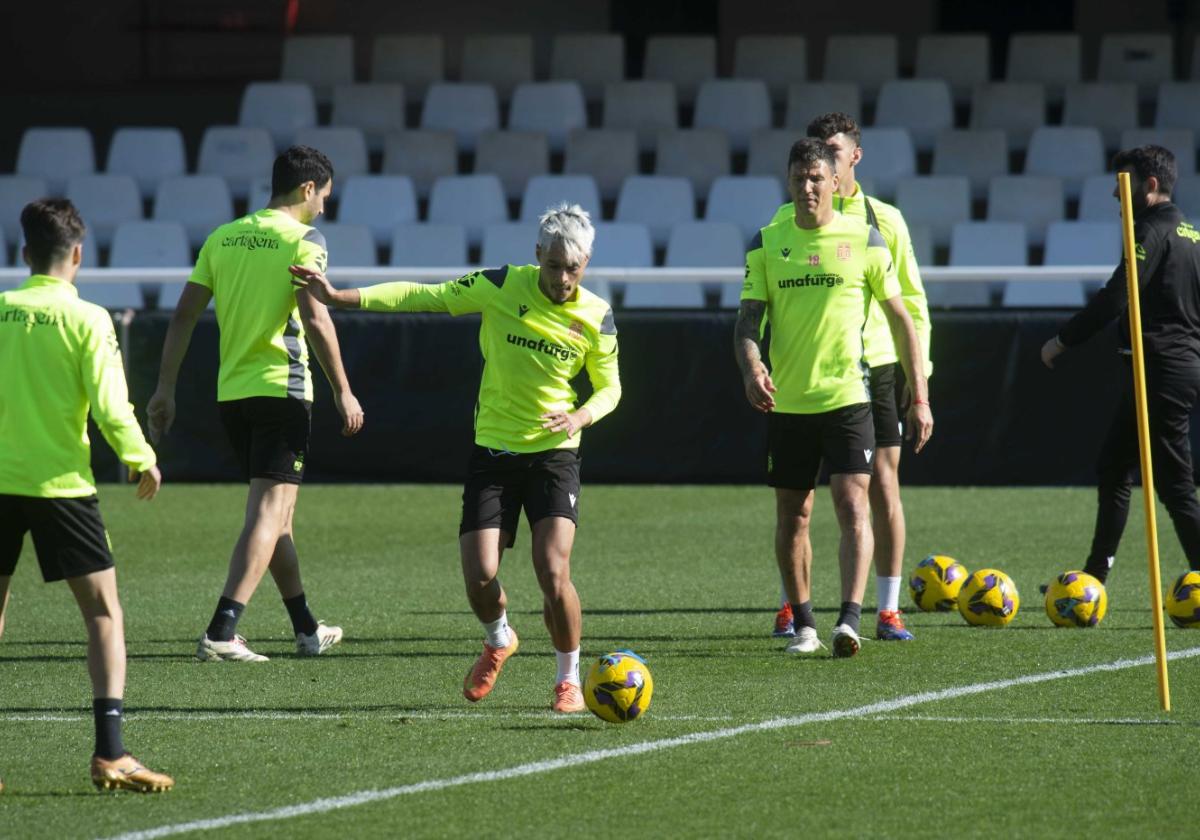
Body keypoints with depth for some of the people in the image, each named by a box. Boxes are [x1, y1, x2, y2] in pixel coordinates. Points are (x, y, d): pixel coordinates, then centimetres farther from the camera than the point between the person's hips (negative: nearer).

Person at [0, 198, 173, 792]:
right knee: (104, 613, 1)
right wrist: (142, 462, 7)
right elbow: (110, 408, -10)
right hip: (61, 482, -3)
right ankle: (109, 752, -12)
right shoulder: (85, 320, -7)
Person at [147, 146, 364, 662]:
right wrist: (343, 391, -9)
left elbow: (184, 315, 8)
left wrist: (165, 389, 10)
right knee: (269, 512, -8)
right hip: (281, 388, -7)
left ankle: (307, 630, 28)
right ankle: (221, 634, -20)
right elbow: (315, 319, -15)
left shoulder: (222, 238, 11)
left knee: (275, 514, 18)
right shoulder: (303, 238, -6)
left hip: (231, 392, 7)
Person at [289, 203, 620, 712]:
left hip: (553, 455, -1)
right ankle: (498, 641, 29)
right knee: (479, 578, -7)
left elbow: (609, 388, 8)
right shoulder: (501, 287, -7)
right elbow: (424, 297, -3)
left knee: (553, 573, -18)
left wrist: (580, 417, -15)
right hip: (492, 453, 1)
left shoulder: (596, 317, -4)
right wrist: (340, 297, -9)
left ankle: (569, 679, 5)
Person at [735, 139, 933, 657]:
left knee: (852, 505, -15)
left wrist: (919, 398, 2)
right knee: (792, 517, 9)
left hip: (847, 397, -3)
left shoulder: (863, 240, 1)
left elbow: (900, 318, 5)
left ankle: (850, 619, -22)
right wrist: (751, 369, -19)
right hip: (787, 401, 3)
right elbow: (748, 319, 3)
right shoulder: (767, 244, 6)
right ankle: (803, 623, 20)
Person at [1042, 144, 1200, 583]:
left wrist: (1064, 340, -11)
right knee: (1113, 468, 16)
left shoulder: (1154, 229, -12)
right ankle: (1095, 576, 22)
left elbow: (1115, 297, -18)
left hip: (1161, 367, -10)